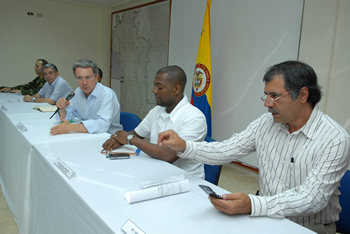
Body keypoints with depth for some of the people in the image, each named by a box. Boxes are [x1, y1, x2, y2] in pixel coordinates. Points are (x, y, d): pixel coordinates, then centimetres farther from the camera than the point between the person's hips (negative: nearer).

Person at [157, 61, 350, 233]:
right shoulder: (265, 123, -1)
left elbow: (312, 198, -24)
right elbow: (227, 151, -1)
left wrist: (252, 205, -39)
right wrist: (184, 146, -15)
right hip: (267, 216, 5)